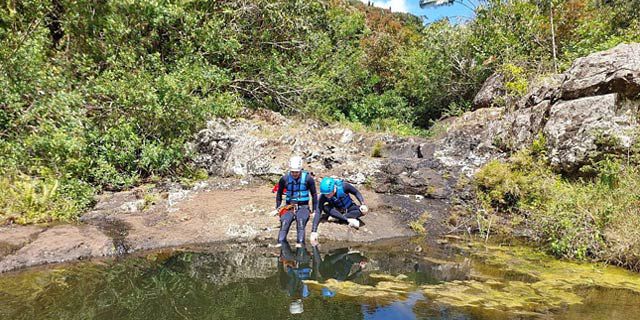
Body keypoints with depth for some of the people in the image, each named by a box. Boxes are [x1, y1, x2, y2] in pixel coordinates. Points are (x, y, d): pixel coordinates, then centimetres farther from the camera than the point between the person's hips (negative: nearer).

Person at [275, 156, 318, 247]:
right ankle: (280, 244, -35)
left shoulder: (308, 178, -4)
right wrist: (277, 208, 11)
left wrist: (314, 209, 4)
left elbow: (314, 194, 6)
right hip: (289, 207, 1)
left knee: (301, 222, -32)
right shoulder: (284, 179, 0)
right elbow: (279, 193, 16)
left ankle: (300, 244, -38)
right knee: (284, 223, -28)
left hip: (303, 207, -1)